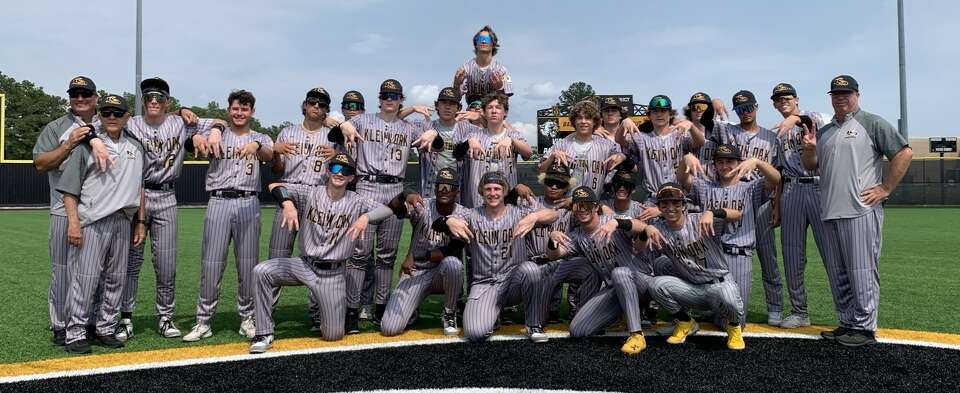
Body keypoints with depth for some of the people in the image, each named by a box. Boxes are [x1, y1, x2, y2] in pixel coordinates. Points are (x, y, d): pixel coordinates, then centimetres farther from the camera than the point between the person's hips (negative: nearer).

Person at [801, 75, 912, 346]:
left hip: (861, 211, -7)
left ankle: (865, 327, 2)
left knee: (861, 272, -5)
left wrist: (885, 189, -9)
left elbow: (904, 153, -5)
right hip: (830, 212, 7)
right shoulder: (823, 132, 20)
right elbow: (811, 166, 20)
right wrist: (809, 149, 0)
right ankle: (847, 324, 21)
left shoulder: (872, 123, 1)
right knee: (838, 274, 11)